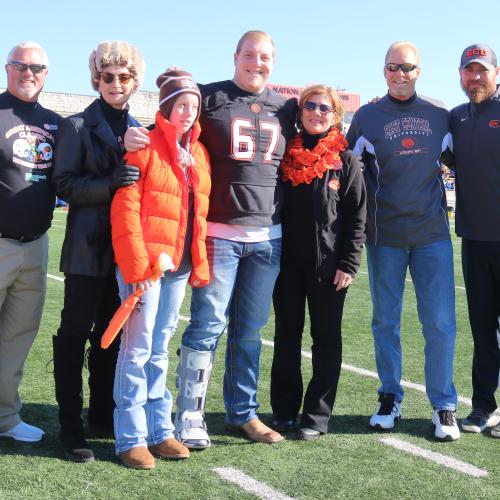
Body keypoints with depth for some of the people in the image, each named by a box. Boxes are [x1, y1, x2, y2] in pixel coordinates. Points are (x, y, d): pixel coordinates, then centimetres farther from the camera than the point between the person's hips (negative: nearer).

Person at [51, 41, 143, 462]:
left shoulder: (139, 129, 13)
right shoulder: (78, 126, 1)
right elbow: (64, 183, -8)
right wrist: (109, 183, -21)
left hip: (127, 248, 4)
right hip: (89, 248, -4)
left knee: (111, 334, 12)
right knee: (75, 334, 1)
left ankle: (104, 412, 25)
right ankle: (71, 425, 8)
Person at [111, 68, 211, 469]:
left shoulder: (199, 153, 13)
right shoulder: (145, 146, -7)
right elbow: (125, 209, -13)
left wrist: (200, 262, 9)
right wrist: (136, 266, -18)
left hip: (180, 265, 6)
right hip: (144, 263, -6)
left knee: (160, 348, 13)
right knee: (138, 348, -2)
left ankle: (159, 430, 21)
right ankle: (131, 438, 7)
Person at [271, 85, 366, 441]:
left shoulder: (345, 161, 0)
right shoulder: (286, 155, 7)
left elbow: (357, 216, -2)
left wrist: (349, 263, -9)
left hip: (328, 264, -3)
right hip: (288, 261, 3)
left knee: (326, 338, 5)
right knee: (287, 335, 10)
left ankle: (318, 415, 12)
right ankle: (284, 410, 21)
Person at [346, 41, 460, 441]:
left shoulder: (439, 115, 7)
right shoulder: (367, 116, 4)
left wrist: (433, 193, 11)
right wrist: (372, 207, 4)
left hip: (432, 232, 1)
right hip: (384, 235, 0)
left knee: (440, 322, -2)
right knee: (386, 321, 7)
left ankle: (444, 406, 10)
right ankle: (390, 398, 22)